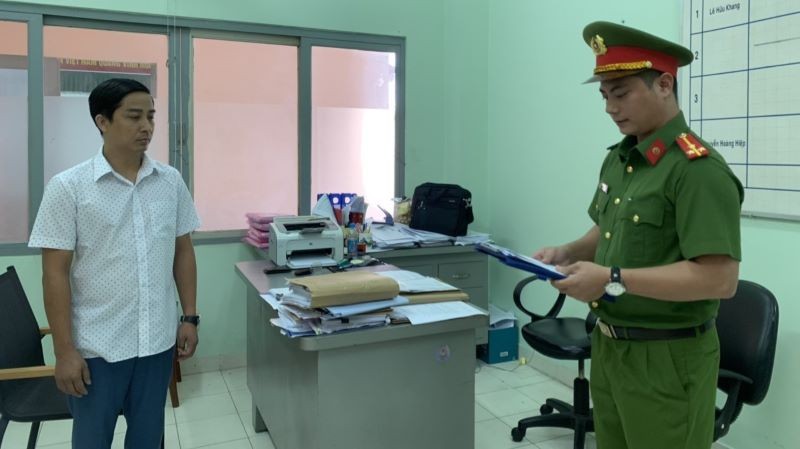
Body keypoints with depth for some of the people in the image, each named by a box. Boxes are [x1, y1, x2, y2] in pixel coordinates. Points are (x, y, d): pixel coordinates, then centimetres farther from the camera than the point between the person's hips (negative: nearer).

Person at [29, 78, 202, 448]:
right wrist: (64, 350, -9)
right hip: (97, 347, -3)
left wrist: (190, 318, 5)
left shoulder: (171, 182, 1)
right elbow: (55, 272, -8)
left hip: (157, 341, 3)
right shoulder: (68, 187, -9)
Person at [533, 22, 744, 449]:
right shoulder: (618, 158, 7)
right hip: (608, 347, 8)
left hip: (666, 360, -7)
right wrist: (569, 252, 0)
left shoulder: (698, 169, -19)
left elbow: (720, 279, -24)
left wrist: (613, 280, -26)